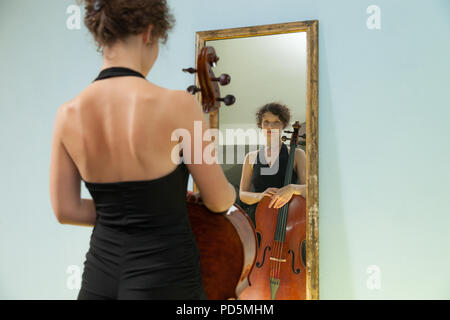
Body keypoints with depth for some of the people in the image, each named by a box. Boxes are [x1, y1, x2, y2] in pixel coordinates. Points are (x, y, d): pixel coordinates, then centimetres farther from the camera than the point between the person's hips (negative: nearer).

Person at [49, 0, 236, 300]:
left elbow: (65, 210, 1)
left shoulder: (68, 114, -5)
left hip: (100, 276, 5)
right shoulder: (177, 105, -19)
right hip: (165, 277, -4)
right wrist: (230, 191, 14)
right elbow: (219, 201, -9)